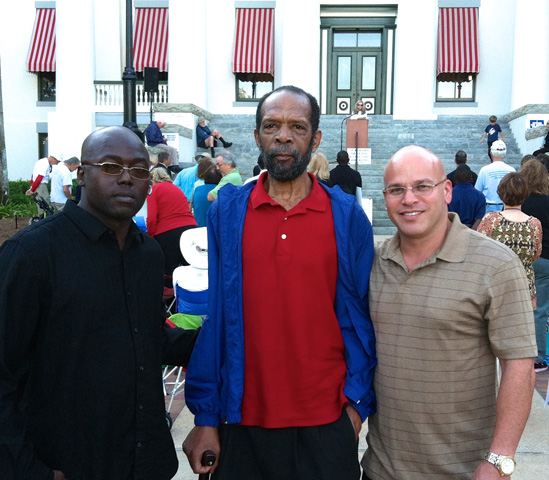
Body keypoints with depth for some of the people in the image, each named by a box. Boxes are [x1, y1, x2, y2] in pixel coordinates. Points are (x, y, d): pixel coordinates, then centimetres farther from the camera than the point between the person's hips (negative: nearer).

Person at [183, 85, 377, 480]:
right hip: (244, 421, 1)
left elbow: (361, 317, 2)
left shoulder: (348, 217, -2)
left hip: (326, 423, 0)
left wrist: (358, 402, -3)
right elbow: (211, 315, -2)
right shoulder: (226, 212, -2)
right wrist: (205, 418, -2)